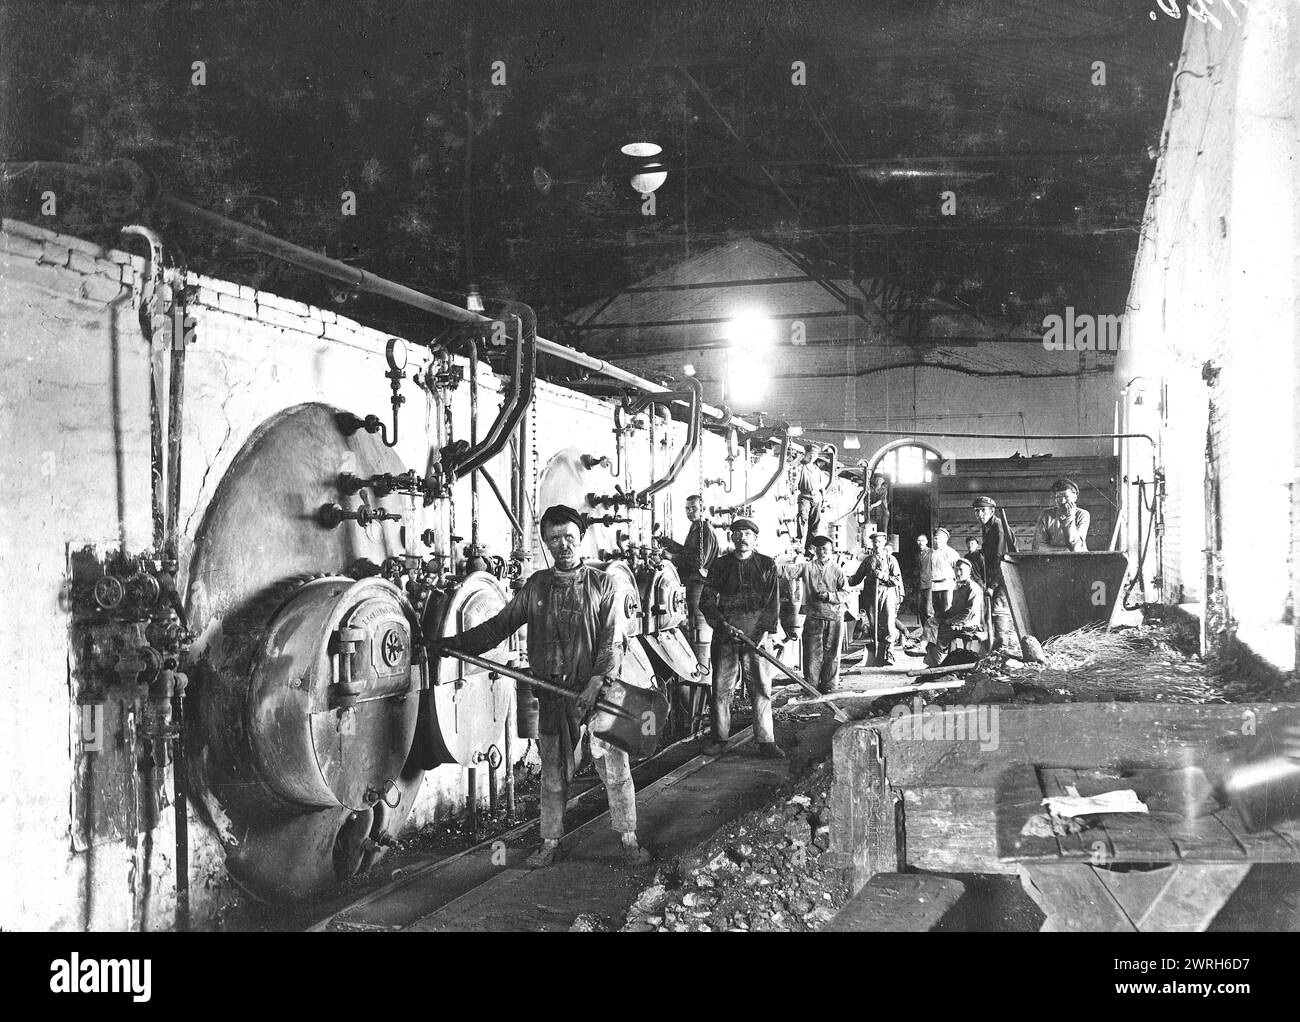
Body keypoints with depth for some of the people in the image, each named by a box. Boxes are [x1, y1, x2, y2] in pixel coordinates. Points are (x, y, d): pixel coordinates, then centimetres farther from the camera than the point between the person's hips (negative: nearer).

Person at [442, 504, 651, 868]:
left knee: (615, 768, 2)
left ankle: (629, 839, 15)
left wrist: (595, 683, -18)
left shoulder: (602, 585, -2)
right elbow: (500, 624, 12)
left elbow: (612, 641, -6)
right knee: (553, 773, 10)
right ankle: (550, 842, 23)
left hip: (597, 692, -2)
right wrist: (456, 644, 5)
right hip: (552, 695, 2)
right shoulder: (535, 586, 6)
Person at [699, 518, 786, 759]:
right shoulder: (719, 565, 8)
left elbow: (773, 602, 3)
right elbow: (706, 603, 5)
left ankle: (766, 742, 2)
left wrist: (764, 630, -10)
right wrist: (724, 625, -9)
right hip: (725, 633, 1)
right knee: (721, 688, 1)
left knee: (761, 687, -2)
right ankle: (719, 739, 10)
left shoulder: (767, 565, 7)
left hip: (756, 633, 0)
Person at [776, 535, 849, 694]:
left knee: (831, 653, 5)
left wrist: (829, 596, -12)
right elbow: (786, 570, -5)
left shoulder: (837, 570, 4)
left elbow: (846, 594, 2)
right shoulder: (807, 567, 4)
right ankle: (811, 686, 9)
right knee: (812, 652, 1)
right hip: (813, 616, 0)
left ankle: (829, 685, 15)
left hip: (834, 617, 0)